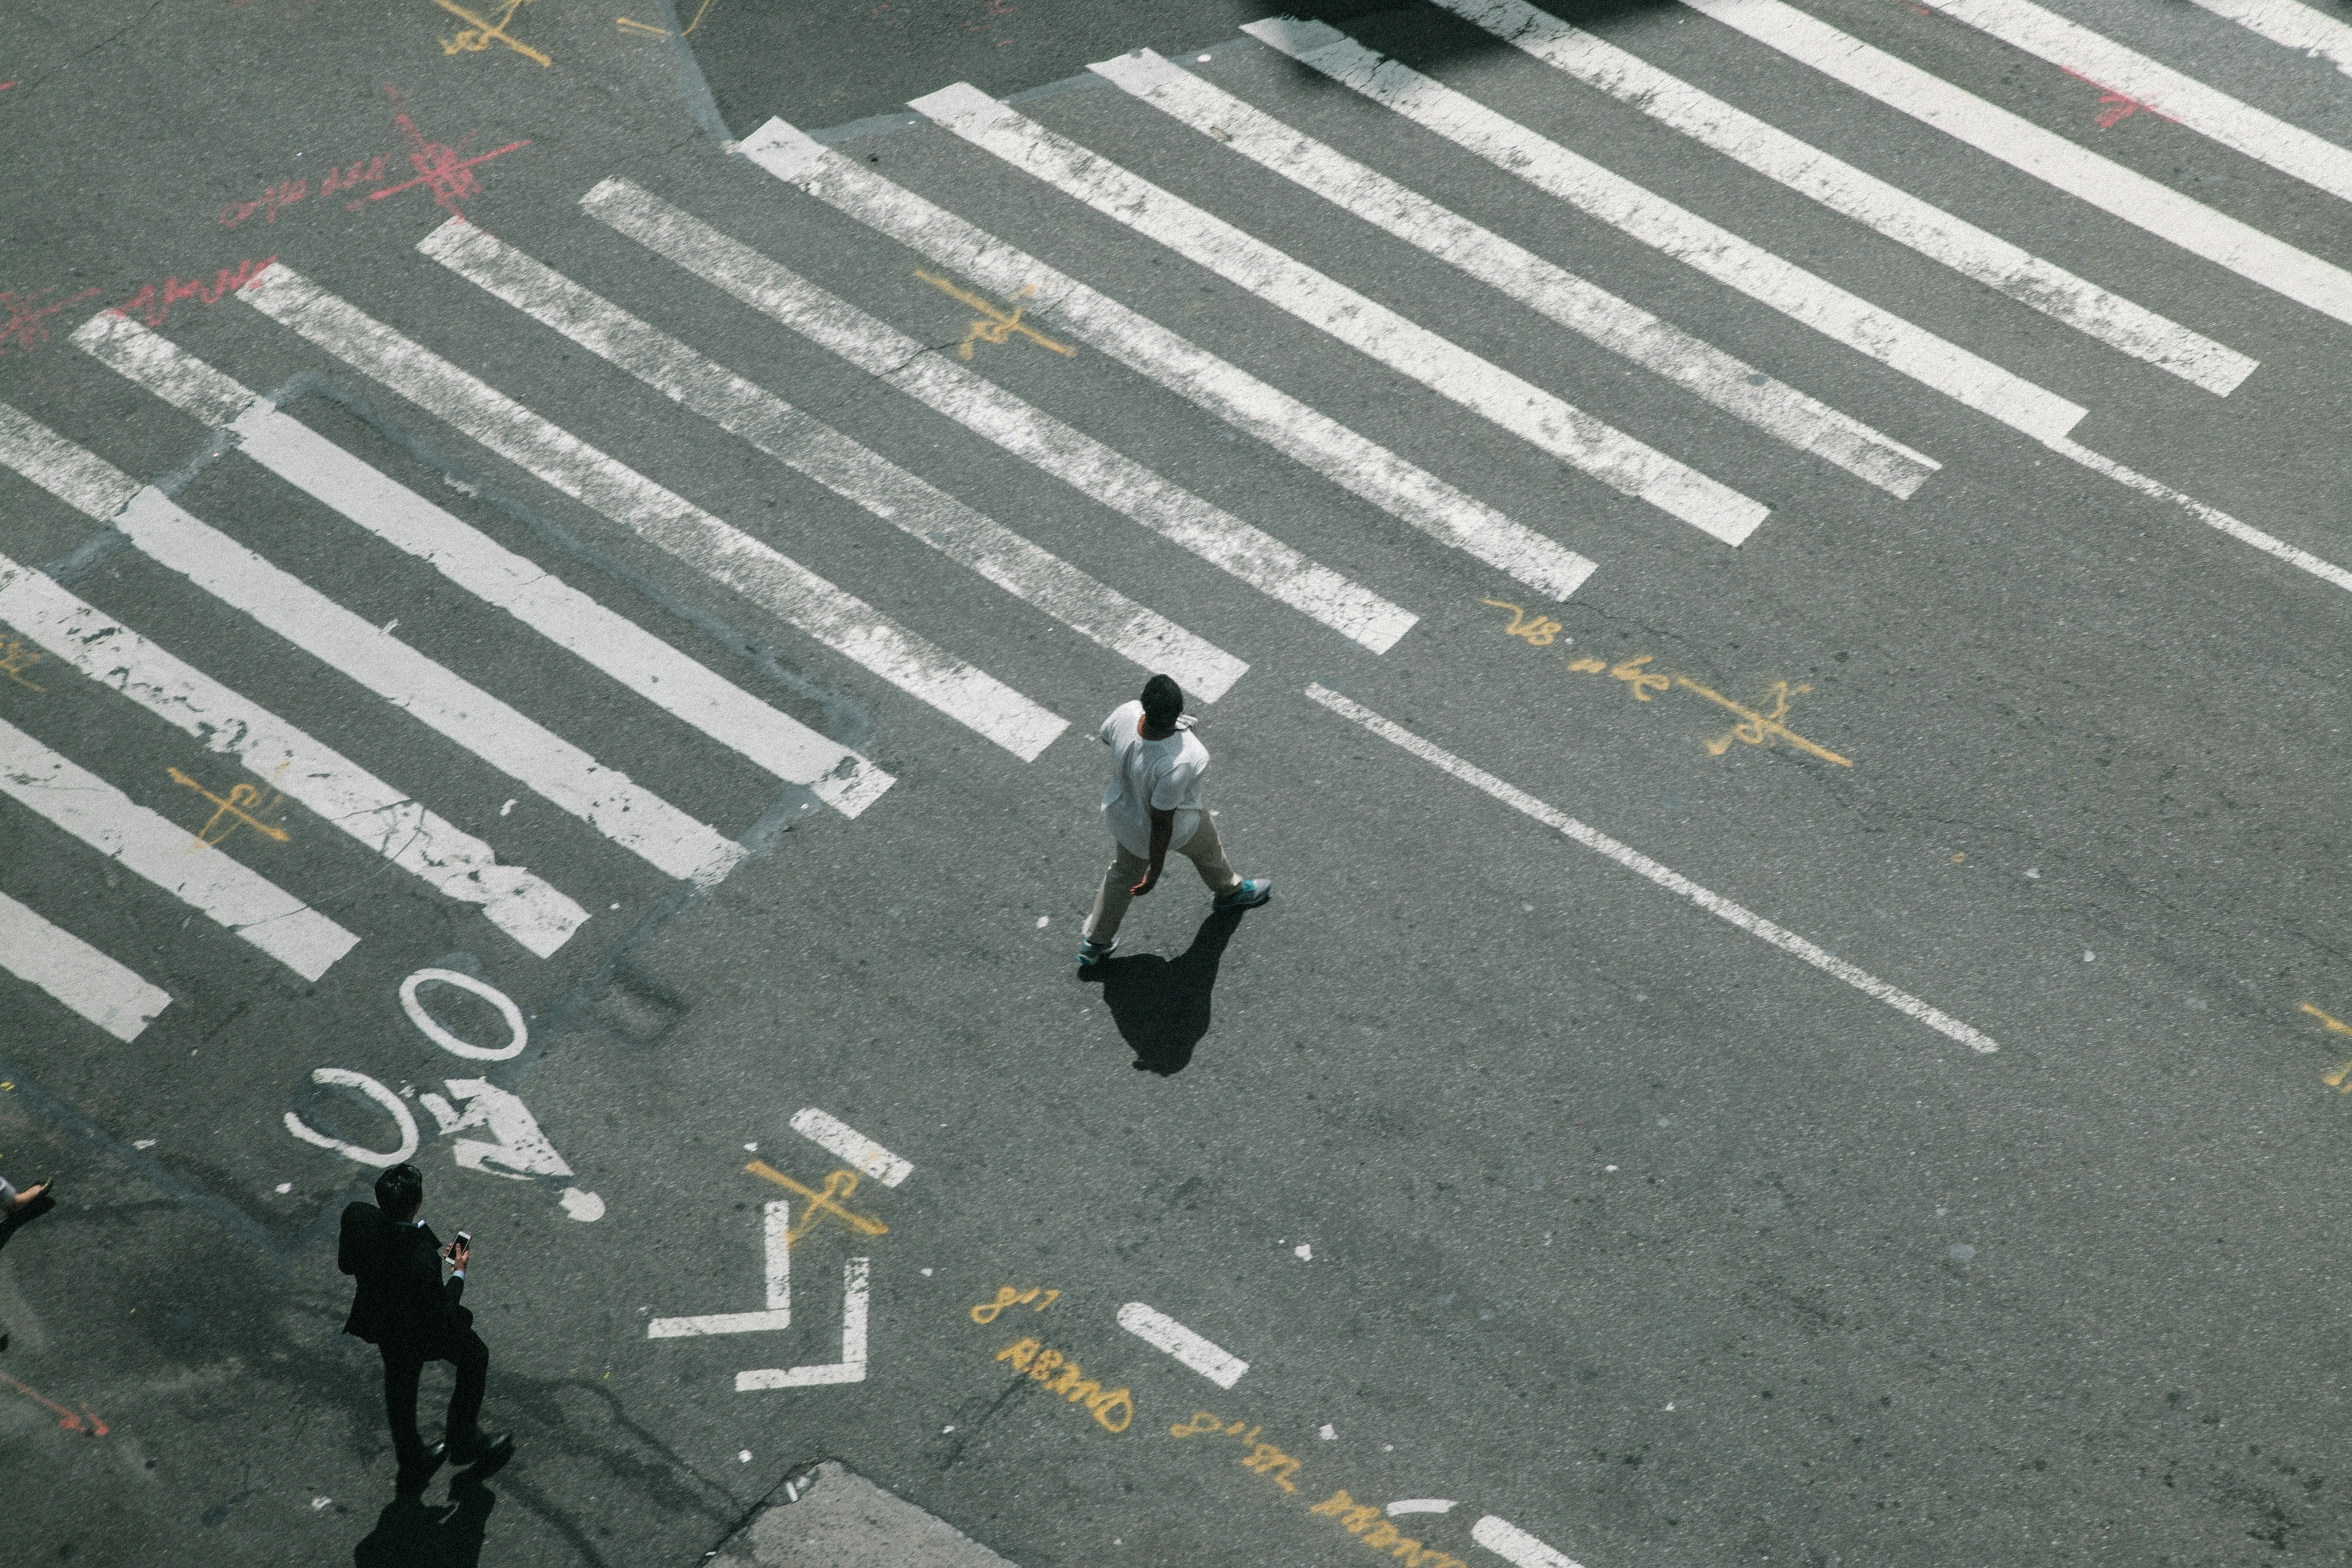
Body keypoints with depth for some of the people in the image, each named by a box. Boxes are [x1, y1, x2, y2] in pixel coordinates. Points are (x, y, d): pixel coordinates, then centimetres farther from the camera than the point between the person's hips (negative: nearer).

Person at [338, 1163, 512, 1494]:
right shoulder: (422, 1258, -43)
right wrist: (459, 1273, -11)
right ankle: (464, 1442, 43)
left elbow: (346, 1264, -9)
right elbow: (441, 1311, -26)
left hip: (378, 1316, 6)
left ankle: (411, 1468, 51)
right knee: (475, 1357, 26)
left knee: (400, 1387, 29)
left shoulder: (357, 1217, -28)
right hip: (420, 1330, -5)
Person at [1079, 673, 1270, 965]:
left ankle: (1095, 943, 47)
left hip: (1122, 808, 5)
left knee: (1124, 872, 30)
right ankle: (1230, 891, 62)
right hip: (1176, 826, -5)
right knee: (1207, 849, 30)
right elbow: (1162, 822, -32)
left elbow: (1105, 737, -3)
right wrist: (1155, 871, -17)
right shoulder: (1177, 763, -45)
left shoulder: (1127, 713, -29)